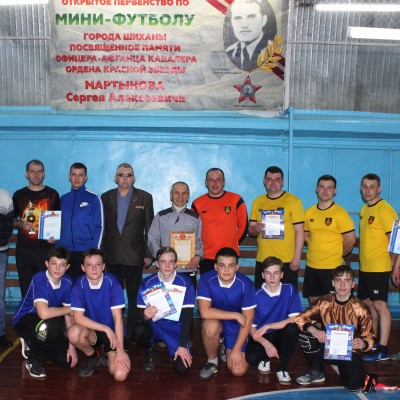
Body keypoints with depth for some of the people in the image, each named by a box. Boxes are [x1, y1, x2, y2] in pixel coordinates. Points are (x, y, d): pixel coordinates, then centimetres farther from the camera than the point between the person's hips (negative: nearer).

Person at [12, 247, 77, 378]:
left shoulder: (67, 282, -10)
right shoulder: (39, 279, -28)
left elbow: (68, 316, -4)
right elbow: (44, 313, -42)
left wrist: (71, 345, -7)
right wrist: (69, 309, -25)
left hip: (45, 327, 6)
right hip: (23, 321, -6)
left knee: (68, 361, -3)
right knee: (53, 324, -37)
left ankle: (35, 343, 21)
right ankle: (33, 359, -8)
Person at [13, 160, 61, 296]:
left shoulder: (52, 194, 6)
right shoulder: (18, 195, 9)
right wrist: (21, 224, -5)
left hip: (46, 249, -1)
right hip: (23, 249, 2)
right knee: (26, 288, 6)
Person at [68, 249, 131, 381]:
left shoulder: (112, 282, -16)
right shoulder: (79, 284, -13)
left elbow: (118, 318, -16)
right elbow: (78, 318, -16)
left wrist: (120, 350, -20)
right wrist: (106, 329, -22)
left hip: (113, 332, -2)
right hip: (91, 331, 2)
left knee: (120, 375, -22)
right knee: (74, 332, -33)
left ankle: (109, 354, 15)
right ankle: (92, 356, 0)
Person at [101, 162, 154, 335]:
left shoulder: (144, 197, 2)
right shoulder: (106, 197, 8)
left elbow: (150, 228, 1)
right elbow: (102, 226, 8)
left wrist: (148, 254, -4)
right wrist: (101, 253, 3)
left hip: (134, 255, -2)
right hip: (111, 255, 2)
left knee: (134, 295, 4)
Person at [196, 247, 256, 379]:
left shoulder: (245, 284, -21)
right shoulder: (206, 279, -22)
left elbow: (248, 320, -16)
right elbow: (204, 312, -30)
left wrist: (237, 350, -18)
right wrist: (235, 315, -27)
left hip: (237, 328, 0)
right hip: (217, 322, 0)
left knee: (239, 371, -14)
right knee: (210, 325, -36)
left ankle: (228, 350, 21)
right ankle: (212, 361, -7)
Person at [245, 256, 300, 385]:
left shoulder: (290, 290, -10)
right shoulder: (256, 295, -11)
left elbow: (295, 319, -16)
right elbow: (251, 327, -8)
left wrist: (267, 326, -21)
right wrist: (266, 343, -25)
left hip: (281, 336, 1)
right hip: (262, 338, 0)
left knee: (292, 329, -32)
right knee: (251, 358, -30)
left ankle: (282, 368, -9)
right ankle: (265, 358, 10)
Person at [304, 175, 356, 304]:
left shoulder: (340, 213, -10)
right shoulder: (309, 212, 7)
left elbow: (350, 240, -8)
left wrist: (338, 255, 3)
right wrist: (317, 251, 9)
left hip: (332, 268, -5)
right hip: (311, 266, 5)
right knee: (313, 302, 13)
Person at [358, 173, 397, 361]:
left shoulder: (385, 210, -13)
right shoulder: (364, 209, 13)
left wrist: (392, 264, -15)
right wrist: (365, 260, 15)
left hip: (379, 268, -9)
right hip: (365, 267, 9)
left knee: (380, 305, -6)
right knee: (368, 304, 15)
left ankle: (383, 349, 0)